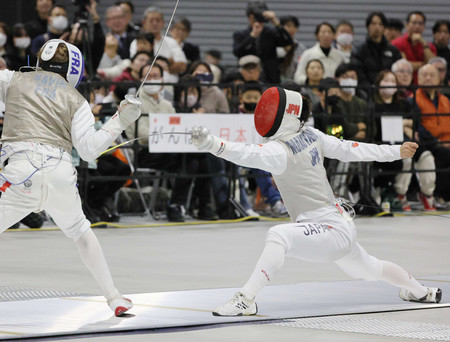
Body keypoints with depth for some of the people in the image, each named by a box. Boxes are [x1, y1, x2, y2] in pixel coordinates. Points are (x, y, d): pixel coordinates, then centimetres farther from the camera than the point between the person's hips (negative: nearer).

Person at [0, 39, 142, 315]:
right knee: (80, 230, 28)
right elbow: (89, 149, 4)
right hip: (60, 172, 3)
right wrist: (120, 121, 14)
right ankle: (114, 298, 28)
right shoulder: (75, 100, 13)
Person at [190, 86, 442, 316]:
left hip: (331, 230, -10)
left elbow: (249, 155, -40)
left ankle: (246, 300, -34)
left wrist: (213, 144, -54)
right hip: (342, 227, 10)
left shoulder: (281, 150, -22)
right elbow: (352, 150, 7)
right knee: (371, 270, 35)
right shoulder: (311, 136, 2)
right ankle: (419, 291, 59)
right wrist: (396, 152, 16)